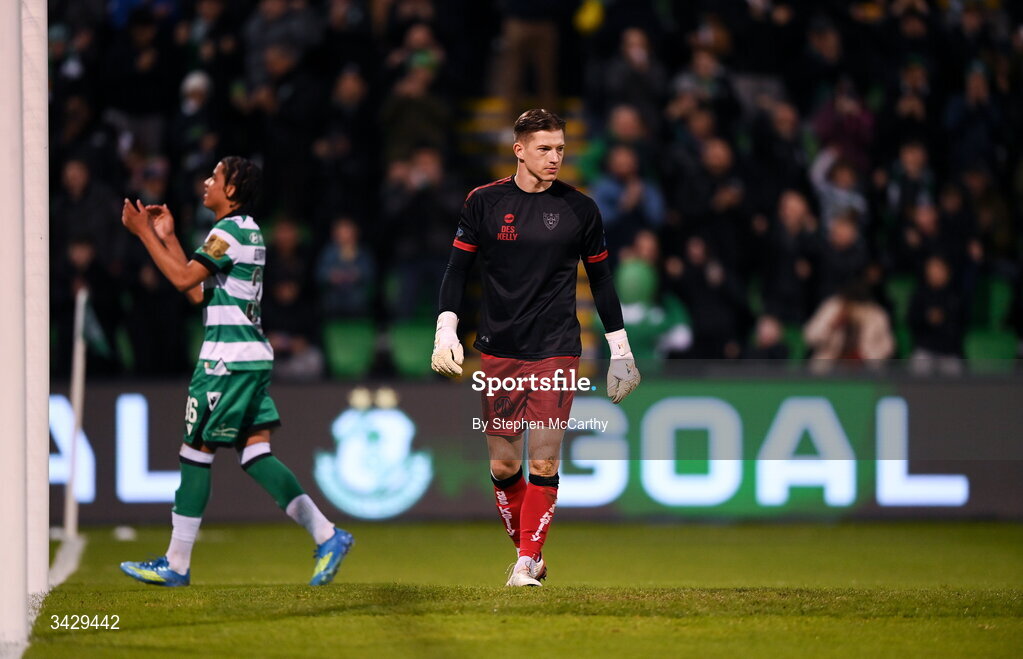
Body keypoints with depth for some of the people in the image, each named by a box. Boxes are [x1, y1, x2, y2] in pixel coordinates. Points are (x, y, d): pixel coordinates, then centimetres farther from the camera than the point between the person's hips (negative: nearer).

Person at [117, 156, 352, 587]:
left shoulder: (229, 231, -12)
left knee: (196, 452, -3)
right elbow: (198, 292, 21)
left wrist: (143, 233, -11)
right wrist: (167, 238, 22)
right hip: (252, 356, 10)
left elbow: (184, 279, -17)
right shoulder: (249, 233, 18)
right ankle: (327, 536, -2)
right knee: (254, 453, 6)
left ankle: (176, 565, 2)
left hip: (228, 358, -10)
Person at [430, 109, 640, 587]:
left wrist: (619, 346, 13)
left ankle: (527, 563, -3)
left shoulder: (579, 208, 3)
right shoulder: (484, 202, 1)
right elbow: (457, 269, 6)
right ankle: (526, 549, 20)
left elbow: (600, 278, 12)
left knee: (544, 462, -9)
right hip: (498, 350, 1)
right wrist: (446, 329, -6)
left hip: (556, 350, -1)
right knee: (502, 463, 1)